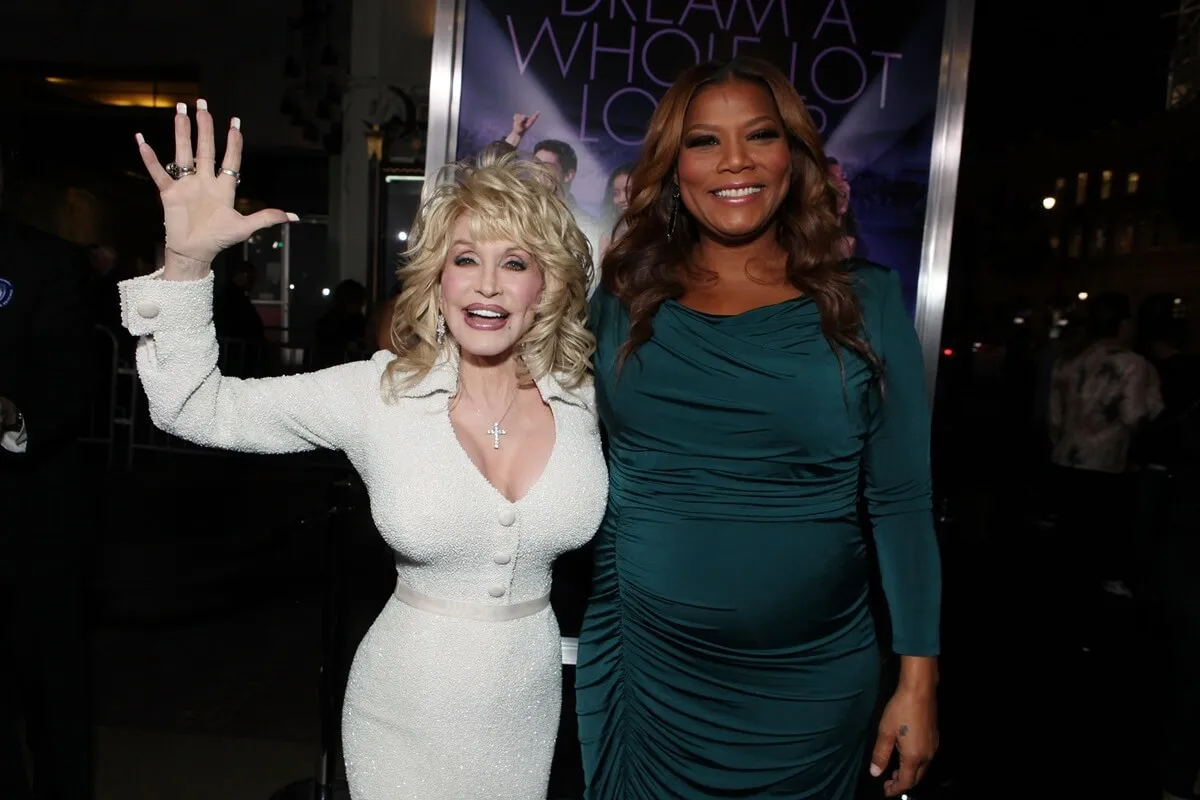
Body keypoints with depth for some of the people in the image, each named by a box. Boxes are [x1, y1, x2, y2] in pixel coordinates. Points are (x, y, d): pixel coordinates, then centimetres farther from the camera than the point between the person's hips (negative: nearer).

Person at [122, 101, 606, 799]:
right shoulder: (376, 394, -13)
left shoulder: (583, 396, -9)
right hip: (407, 708, -1)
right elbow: (195, 407, -11)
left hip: (528, 703, 2)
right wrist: (186, 260, -24)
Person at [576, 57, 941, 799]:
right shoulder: (622, 298, -1)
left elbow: (903, 504, -3)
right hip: (643, 674, 1)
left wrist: (919, 681, -3)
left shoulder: (866, 302, -4)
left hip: (813, 686, 0)